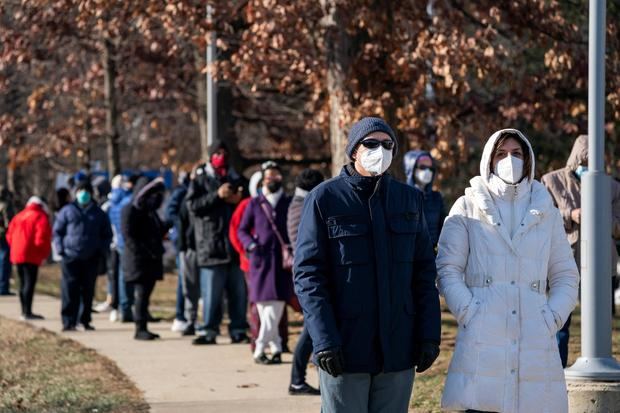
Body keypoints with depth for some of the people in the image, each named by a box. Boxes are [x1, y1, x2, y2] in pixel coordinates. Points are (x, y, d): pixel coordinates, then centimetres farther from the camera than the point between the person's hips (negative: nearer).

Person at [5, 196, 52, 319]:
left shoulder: (18, 217, 17)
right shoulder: (41, 217, -5)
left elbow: (9, 235, 14)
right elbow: (42, 238, -16)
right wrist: (44, 253, -4)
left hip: (17, 255, 7)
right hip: (31, 256, -7)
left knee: (23, 282, 16)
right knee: (30, 283, -8)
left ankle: (24, 311, 20)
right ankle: (27, 312, -14)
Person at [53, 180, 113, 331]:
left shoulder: (99, 214, 12)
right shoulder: (67, 211, 7)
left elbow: (107, 235, 17)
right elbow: (57, 231, 9)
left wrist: (101, 250, 2)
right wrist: (61, 249, -4)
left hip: (91, 258, 2)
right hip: (71, 257, -2)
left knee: (88, 291, 6)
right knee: (70, 290, -8)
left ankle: (85, 320, 16)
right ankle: (69, 322, -7)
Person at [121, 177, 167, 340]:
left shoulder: (150, 211, 19)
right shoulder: (130, 211, -6)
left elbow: (159, 232, 27)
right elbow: (128, 236, -14)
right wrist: (144, 252, -19)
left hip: (151, 260, 8)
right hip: (138, 260, -8)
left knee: (145, 294, 8)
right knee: (141, 294, -10)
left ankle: (143, 328, 10)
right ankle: (140, 329, -9)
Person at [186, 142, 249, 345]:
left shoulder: (237, 180, 16)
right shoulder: (200, 180, 6)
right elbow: (192, 205, -8)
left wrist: (240, 199, 0)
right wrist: (217, 195, -15)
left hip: (236, 246, 4)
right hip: (211, 246, -4)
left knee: (239, 292, 4)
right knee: (211, 293, -4)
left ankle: (238, 331, 10)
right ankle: (209, 331, 3)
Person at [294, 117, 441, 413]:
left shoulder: (410, 199, 10)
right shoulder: (325, 199, -2)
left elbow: (424, 272, 11)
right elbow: (308, 274, -6)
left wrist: (429, 335, 2)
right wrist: (324, 340, -15)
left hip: (398, 352, 4)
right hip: (345, 348, -4)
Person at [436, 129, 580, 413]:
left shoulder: (546, 212, 17)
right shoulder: (468, 208, 10)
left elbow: (566, 276, 18)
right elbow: (448, 269, 5)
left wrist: (552, 319, 3)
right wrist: (468, 313, -8)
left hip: (535, 345, 2)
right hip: (482, 343, -2)